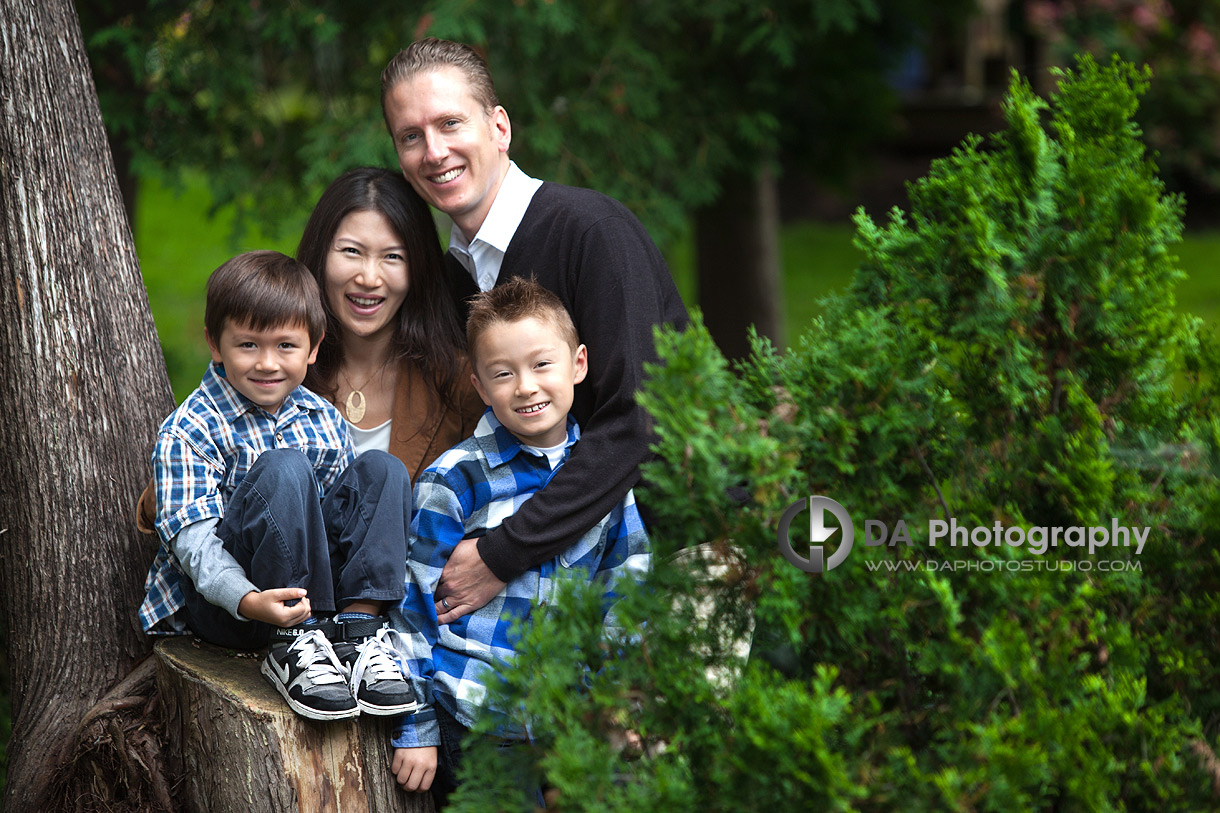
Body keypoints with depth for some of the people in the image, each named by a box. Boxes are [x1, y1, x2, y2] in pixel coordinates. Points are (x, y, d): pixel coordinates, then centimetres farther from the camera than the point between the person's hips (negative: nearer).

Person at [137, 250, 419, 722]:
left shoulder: (324, 421, 11)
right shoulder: (188, 432, -8)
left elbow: (341, 516, 11)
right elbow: (192, 537, -19)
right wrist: (249, 601, -37)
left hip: (312, 590, 6)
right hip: (218, 602, -5)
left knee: (382, 470, -11)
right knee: (283, 469, -28)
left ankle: (361, 632, -21)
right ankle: (294, 648, -27)